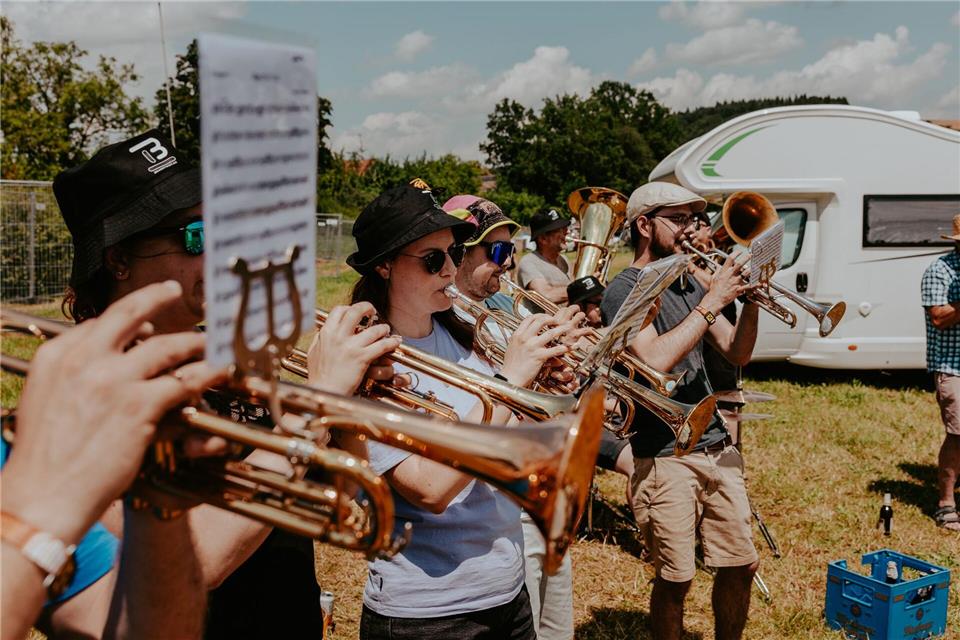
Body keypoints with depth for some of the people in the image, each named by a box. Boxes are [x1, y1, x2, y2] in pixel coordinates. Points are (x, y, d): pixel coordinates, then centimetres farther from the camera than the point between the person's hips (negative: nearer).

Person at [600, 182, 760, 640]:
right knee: (675, 580, 2)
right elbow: (656, 360, -24)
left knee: (740, 566, 12)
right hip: (665, 458, -7)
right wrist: (711, 302, -19)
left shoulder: (688, 283, 13)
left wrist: (751, 300, -5)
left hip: (717, 448, 7)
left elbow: (737, 354, 12)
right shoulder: (624, 290, -9)